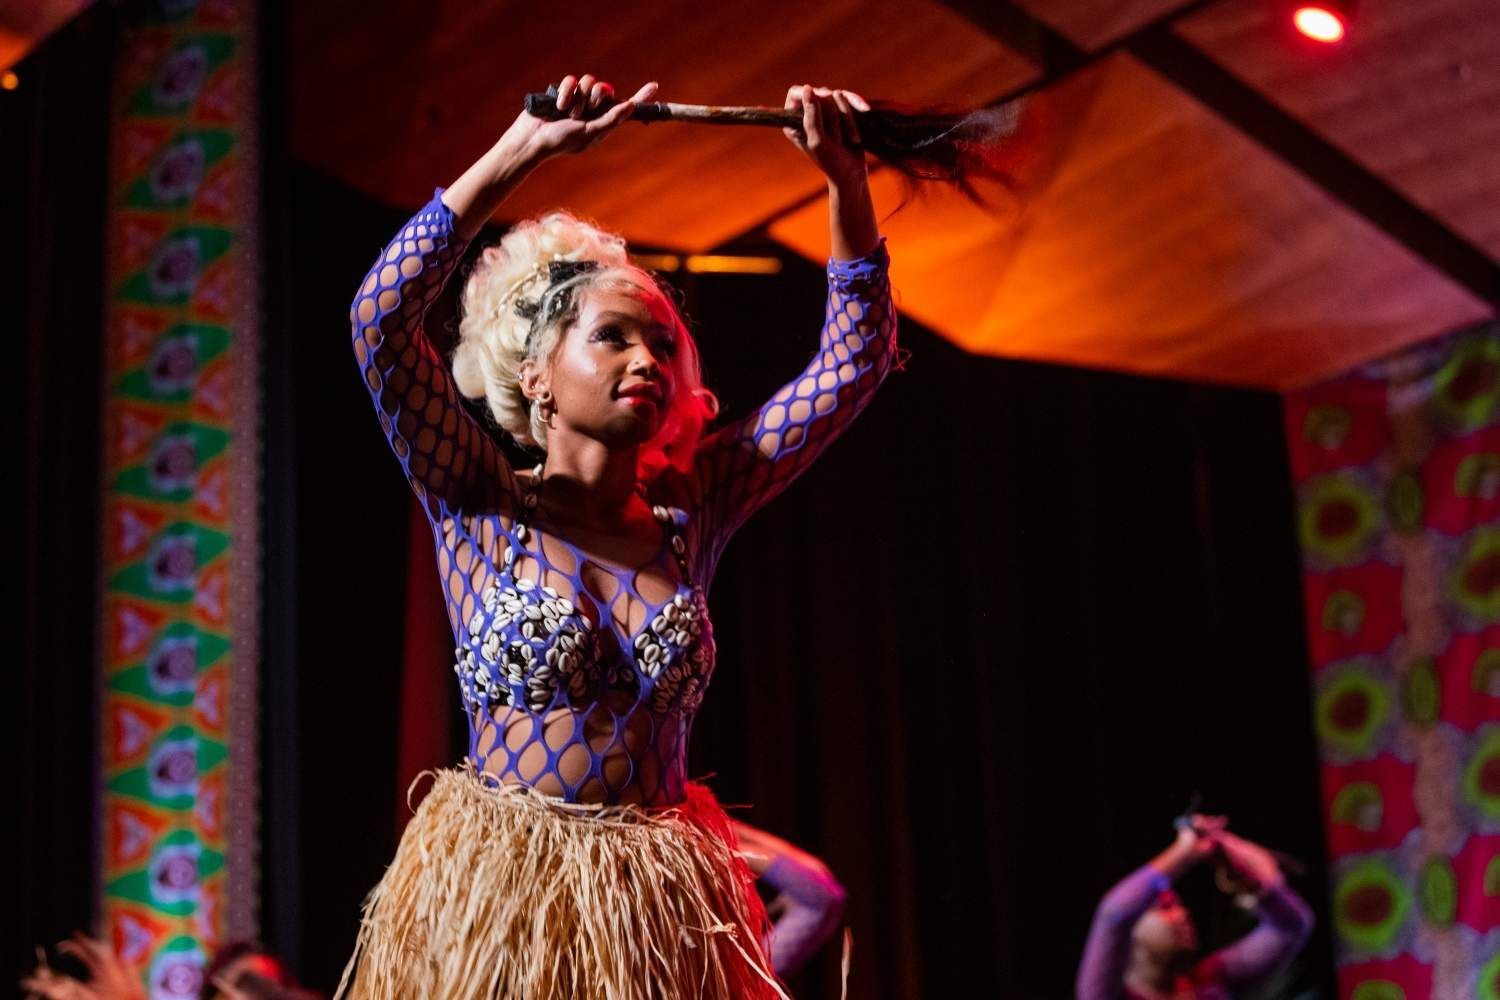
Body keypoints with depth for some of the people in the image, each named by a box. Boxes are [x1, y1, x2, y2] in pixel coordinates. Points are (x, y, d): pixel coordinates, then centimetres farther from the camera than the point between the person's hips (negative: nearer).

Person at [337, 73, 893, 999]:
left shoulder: (688, 514, 4)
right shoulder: (481, 507, -4)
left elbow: (854, 360, 7)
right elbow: (381, 314, -16)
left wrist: (847, 181, -3)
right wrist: (525, 147, -16)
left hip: (659, 916, 3)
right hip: (493, 896, -3)